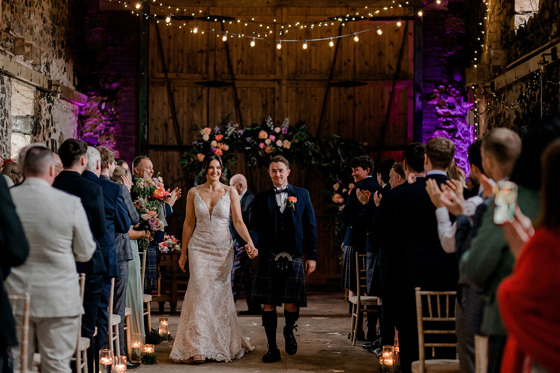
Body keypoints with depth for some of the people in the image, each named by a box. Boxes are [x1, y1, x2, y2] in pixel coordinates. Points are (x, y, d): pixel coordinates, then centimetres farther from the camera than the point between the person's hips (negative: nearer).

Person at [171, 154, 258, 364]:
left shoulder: (230, 192, 3)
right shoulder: (194, 193, 4)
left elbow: (238, 222, -1)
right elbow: (188, 223, 9)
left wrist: (249, 242, -17)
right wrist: (183, 252, 10)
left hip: (223, 249, 0)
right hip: (199, 248, 0)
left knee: (220, 295, 4)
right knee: (200, 293, -10)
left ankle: (222, 345, 18)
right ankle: (198, 348, -10)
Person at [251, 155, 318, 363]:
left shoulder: (302, 195, 9)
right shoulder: (262, 198, 9)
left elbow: (310, 227, 8)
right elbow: (256, 227, 2)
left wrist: (312, 256, 2)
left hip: (294, 258, 0)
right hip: (269, 258, 1)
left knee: (292, 305, -4)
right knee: (268, 305, 2)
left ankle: (289, 331, 28)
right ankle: (272, 349, 14)